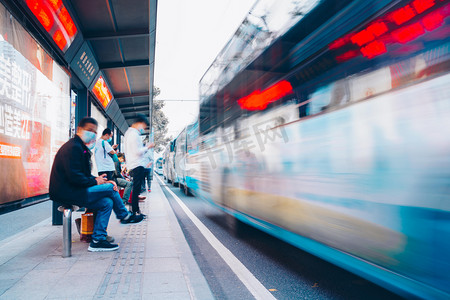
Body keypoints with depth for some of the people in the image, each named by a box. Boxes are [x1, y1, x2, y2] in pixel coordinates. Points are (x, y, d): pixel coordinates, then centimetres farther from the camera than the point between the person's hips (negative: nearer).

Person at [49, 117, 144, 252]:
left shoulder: (81, 147, 19)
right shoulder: (73, 147, -15)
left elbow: (84, 175, 18)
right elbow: (74, 177, -24)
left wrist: (103, 181, 3)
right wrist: (96, 181, -12)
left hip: (72, 191, 10)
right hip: (67, 193, -10)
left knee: (107, 203, 0)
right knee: (110, 188, -11)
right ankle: (124, 216, 9)